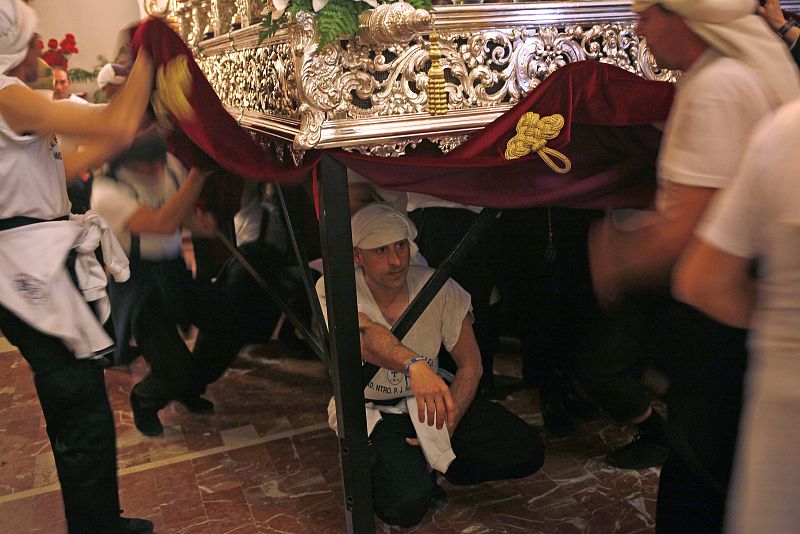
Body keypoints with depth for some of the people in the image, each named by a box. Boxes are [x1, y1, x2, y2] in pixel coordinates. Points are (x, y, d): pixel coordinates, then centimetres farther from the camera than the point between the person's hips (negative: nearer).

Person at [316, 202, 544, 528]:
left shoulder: (438, 288, -11)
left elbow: (470, 364, -5)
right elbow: (365, 334, -41)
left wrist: (447, 426, -17)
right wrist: (414, 364, -61)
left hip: (428, 396, 4)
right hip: (369, 410, -3)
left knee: (526, 453, -12)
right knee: (407, 504, -29)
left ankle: (430, 465, 9)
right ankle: (377, 468, 7)